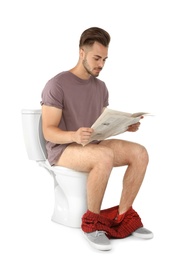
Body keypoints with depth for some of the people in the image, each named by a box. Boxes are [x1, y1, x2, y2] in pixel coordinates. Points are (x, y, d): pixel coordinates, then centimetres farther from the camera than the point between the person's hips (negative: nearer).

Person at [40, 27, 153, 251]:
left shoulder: (101, 87, 9)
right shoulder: (56, 85, -12)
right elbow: (48, 131, -16)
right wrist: (74, 136, -36)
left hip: (94, 146, 7)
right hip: (63, 150, -6)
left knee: (140, 153, -16)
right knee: (105, 156, -37)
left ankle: (122, 216, -7)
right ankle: (92, 221, -17)